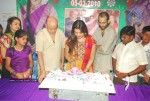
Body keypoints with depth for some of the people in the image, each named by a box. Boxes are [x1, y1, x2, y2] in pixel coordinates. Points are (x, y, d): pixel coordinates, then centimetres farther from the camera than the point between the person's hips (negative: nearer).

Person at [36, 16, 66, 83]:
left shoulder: (61, 33, -1)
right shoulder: (40, 35, -13)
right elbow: (39, 54, -15)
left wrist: (62, 63, 13)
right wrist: (43, 71, -19)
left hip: (58, 68, 3)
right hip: (46, 70, -3)